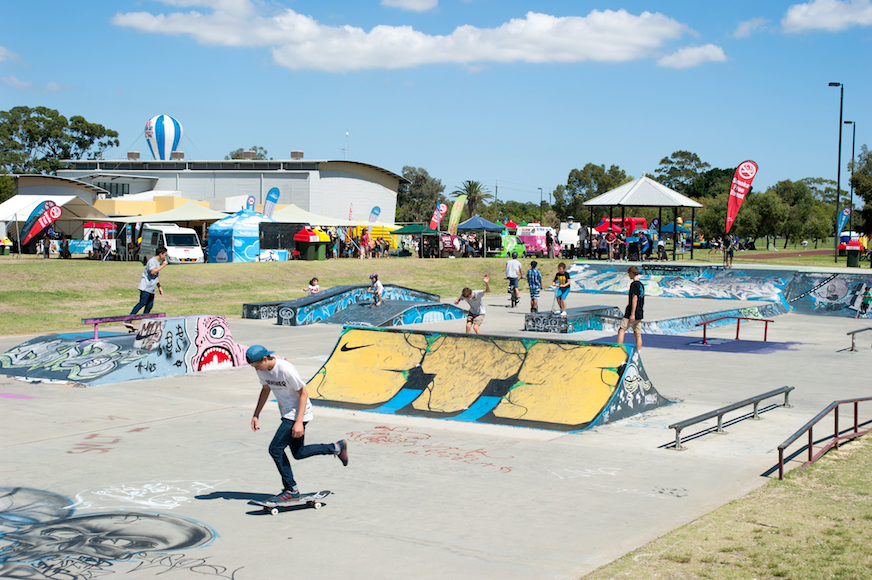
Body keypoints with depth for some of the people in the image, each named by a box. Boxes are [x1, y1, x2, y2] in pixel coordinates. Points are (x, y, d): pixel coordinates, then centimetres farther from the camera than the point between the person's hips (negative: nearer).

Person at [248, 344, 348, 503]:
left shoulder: (286, 369, -27)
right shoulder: (262, 370, -4)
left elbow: (304, 393, -21)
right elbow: (265, 390, 15)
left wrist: (299, 422, -25)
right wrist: (256, 415, 9)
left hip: (299, 413, -9)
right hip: (287, 414, 9)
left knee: (275, 449, -12)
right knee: (298, 453, 14)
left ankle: (291, 490, -2)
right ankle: (336, 447, 29)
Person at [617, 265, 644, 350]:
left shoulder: (634, 284, -12)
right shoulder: (641, 285, 14)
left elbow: (635, 299, -19)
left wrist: (632, 314, -21)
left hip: (633, 313, -8)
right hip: (640, 314, 8)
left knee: (621, 330, -3)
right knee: (637, 334, 6)